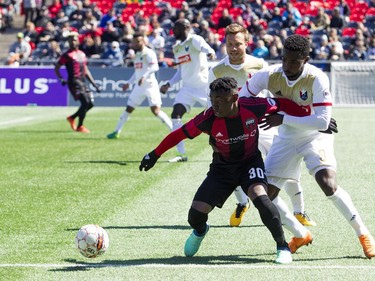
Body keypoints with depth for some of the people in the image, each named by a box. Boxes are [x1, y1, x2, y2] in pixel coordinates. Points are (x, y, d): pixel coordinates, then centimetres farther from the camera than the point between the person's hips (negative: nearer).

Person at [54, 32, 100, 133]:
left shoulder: (82, 54, 18)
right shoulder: (67, 55, -3)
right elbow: (56, 68, -2)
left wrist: (94, 84, 18)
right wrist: (61, 79, -17)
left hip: (83, 82, 7)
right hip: (74, 82, -7)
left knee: (90, 104, 4)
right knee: (85, 102, -16)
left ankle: (72, 118, 22)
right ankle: (79, 126, -4)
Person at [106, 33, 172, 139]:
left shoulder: (149, 53, -9)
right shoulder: (137, 55, 16)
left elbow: (155, 67, -25)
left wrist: (144, 76, -36)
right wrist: (129, 83, 25)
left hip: (150, 85, -8)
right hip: (139, 87, 8)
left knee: (156, 110, -16)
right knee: (128, 109, 9)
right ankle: (117, 132, 18)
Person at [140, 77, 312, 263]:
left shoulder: (253, 107, -23)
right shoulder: (208, 118, -24)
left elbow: (283, 104, -6)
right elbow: (180, 134, -11)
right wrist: (155, 154, -6)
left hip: (250, 162, -1)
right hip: (222, 169, 1)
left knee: (259, 196, -32)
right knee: (195, 216, -8)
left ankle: (282, 246, -13)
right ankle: (200, 231, 34)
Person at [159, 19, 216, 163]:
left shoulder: (194, 40, -9)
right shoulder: (176, 48, 14)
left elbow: (204, 46, -33)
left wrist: (209, 52, -55)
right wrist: (168, 84, 16)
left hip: (203, 85, -7)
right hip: (187, 87, 7)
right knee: (176, 115, -8)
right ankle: (181, 154, -4)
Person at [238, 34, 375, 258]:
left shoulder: (317, 79, -26)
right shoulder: (270, 76, -16)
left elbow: (322, 121, -31)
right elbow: (240, 102, 0)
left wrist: (283, 119, -32)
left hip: (315, 136, -4)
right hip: (286, 139, 4)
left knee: (328, 184, -26)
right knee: (266, 194, -2)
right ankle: (301, 235, 22)